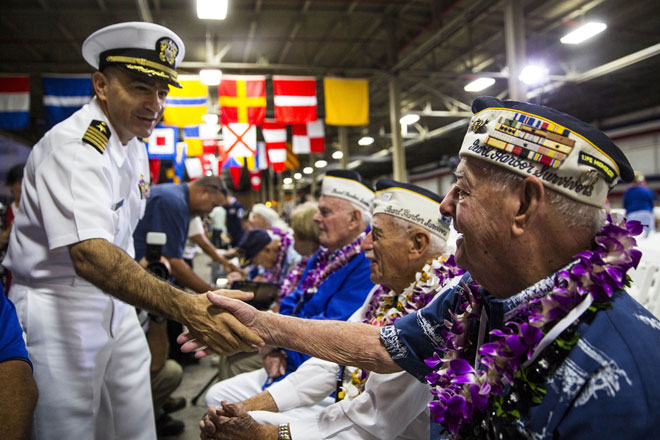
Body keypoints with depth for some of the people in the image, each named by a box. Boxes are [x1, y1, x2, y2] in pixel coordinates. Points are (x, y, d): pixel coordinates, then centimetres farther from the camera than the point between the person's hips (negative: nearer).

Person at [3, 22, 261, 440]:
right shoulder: (72, 145, -21)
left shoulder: (135, 148, 8)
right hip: (59, 310, -8)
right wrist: (186, 308, -47)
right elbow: (88, 254, -36)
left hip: (117, 305, 8)